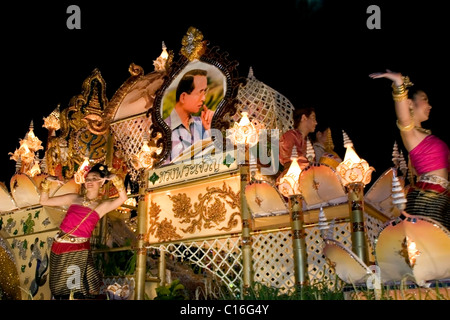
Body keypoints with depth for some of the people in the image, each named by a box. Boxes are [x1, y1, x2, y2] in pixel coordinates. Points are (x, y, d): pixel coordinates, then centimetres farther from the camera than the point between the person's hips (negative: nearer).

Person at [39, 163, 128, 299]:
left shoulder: (103, 205, 0)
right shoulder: (74, 198, 9)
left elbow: (123, 198, -18)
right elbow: (44, 201, 13)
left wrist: (116, 179, -21)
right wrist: (47, 182, 2)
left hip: (78, 251, -3)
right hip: (59, 247, 3)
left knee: (79, 293, 0)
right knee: (59, 292, 13)